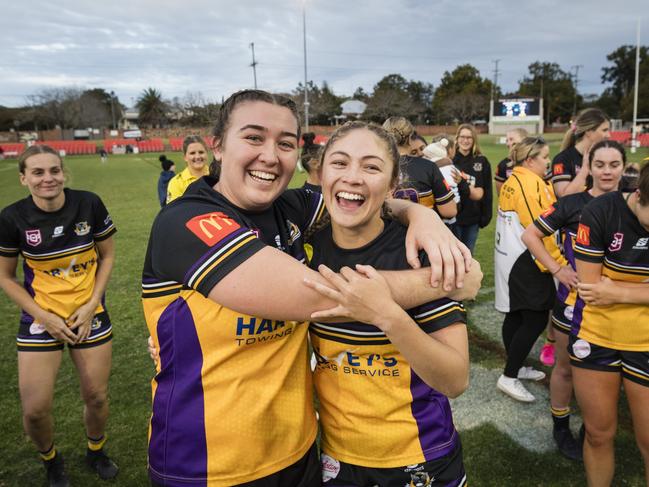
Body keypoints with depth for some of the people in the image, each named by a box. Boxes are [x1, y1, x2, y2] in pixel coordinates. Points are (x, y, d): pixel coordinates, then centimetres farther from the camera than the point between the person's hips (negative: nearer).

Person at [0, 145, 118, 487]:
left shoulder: (89, 204, -12)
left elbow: (107, 256, 1)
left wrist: (92, 304, -8)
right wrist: (45, 317, -9)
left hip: (90, 315, 1)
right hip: (41, 319, 0)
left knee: (96, 397, 7)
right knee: (35, 410, -2)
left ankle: (96, 452, 39)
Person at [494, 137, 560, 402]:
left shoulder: (511, 182, 13)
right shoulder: (531, 183, -17)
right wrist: (558, 263, -19)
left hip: (509, 259, 10)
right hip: (526, 263, -10)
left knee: (516, 315, 16)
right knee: (536, 319, -4)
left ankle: (515, 367, 29)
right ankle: (509, 377, 2)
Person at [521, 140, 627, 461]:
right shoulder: (572, 204, -11)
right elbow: (530, 235, -8)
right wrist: (557, 269, -15)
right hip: (573, 299, -3)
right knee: (566, 368, 11)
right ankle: (561, 427, 30)